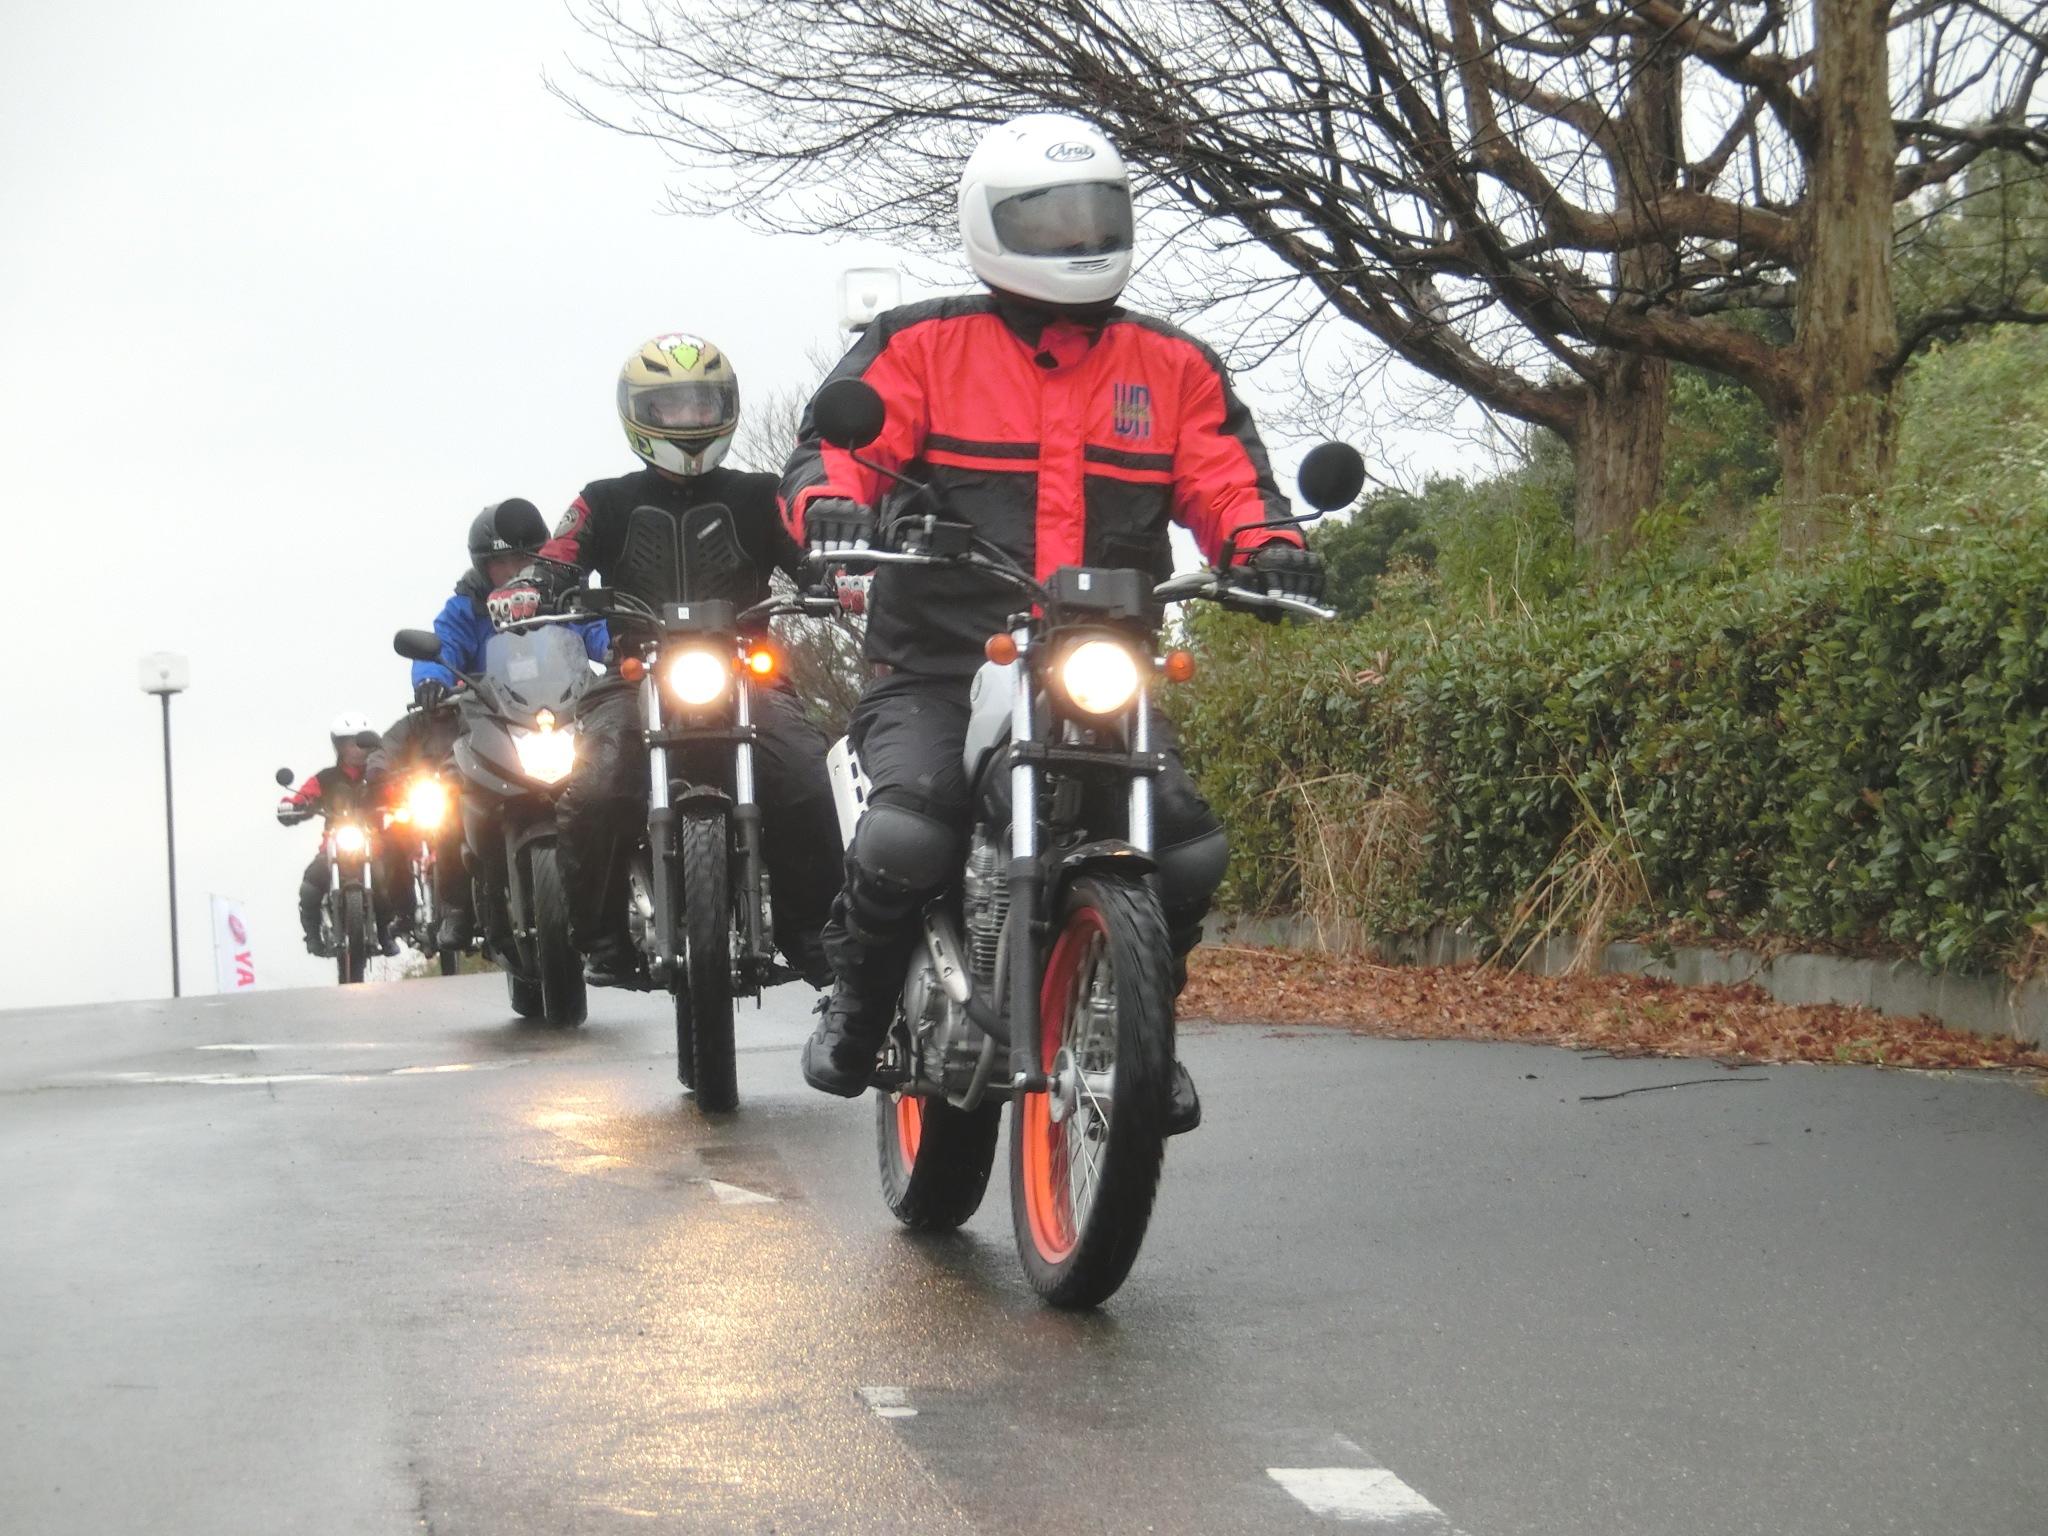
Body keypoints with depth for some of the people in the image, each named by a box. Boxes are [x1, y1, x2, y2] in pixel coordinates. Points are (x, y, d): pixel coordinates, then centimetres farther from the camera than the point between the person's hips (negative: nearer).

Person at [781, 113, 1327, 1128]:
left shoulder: (1173, 368, 16)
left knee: (1190, 849, -16)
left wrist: (1267, 541, -15)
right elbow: (837, 438, -3)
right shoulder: (920, 345, 7)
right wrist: (829, 501, -27)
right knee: (904, 835, -29)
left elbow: (1224, 476, 9)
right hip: (940, 667, -3)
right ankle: (858, 1001, 2)